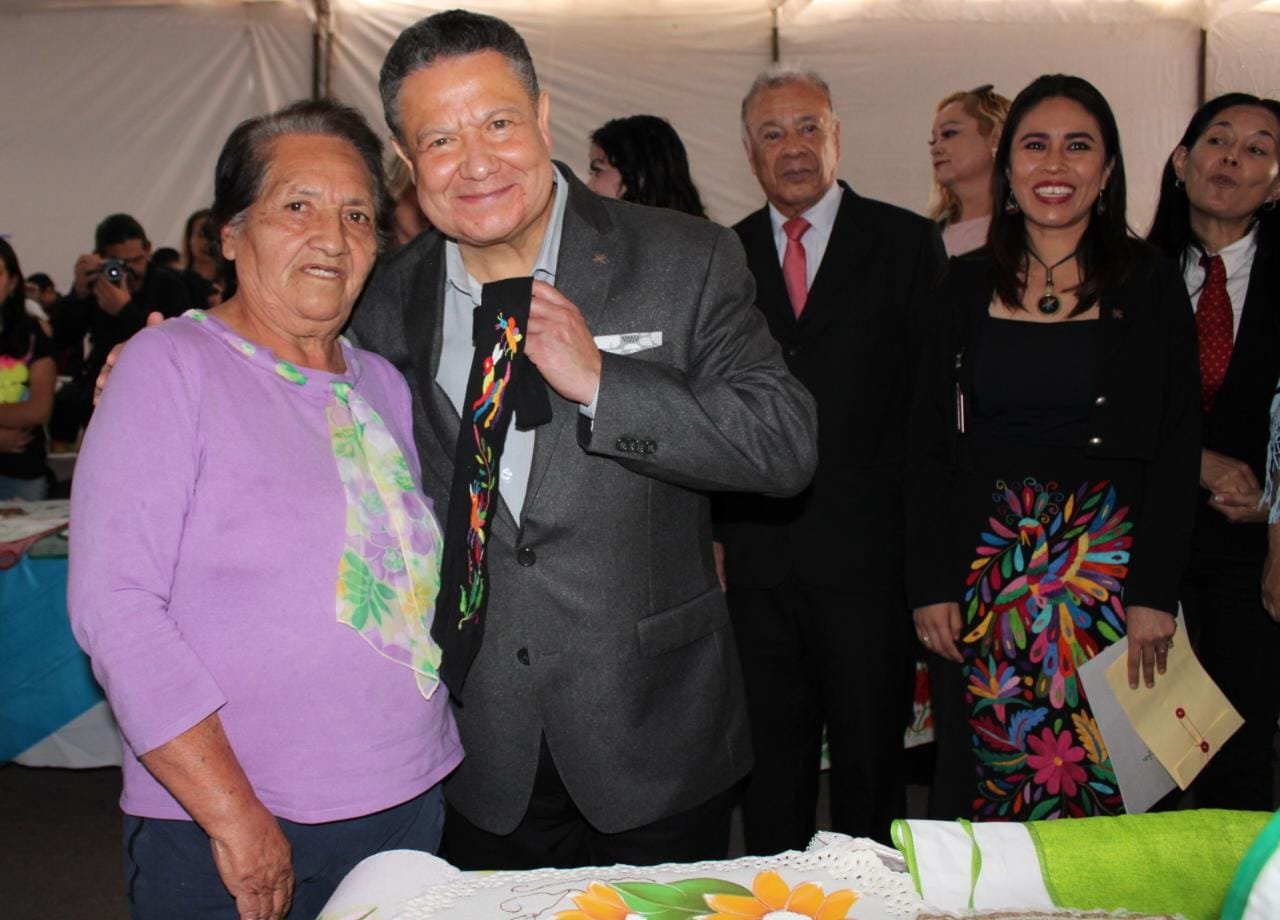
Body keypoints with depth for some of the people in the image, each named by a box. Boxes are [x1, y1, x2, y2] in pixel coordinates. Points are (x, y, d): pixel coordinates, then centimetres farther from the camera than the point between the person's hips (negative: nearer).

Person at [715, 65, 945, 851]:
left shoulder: (906, 241, 1)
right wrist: (714, 525, 3)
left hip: (868, 548, -2)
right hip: (758, 545, 2)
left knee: (871, 751, 10)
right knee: (771, 755, 13)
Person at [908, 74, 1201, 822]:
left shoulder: (1150, 286, 2)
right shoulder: (969, 286, 6)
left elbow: (1178, 450, -1)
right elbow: (930, 446, 6)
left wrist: (1156, 594, -8)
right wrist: (931, 586, 0)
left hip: (1108, 564, -1)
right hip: (988, 566, 2)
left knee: (1101, 773, 2)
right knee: (987, 774, 7)